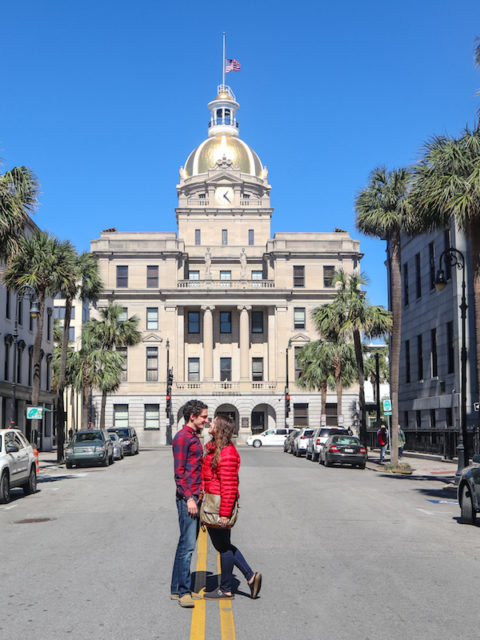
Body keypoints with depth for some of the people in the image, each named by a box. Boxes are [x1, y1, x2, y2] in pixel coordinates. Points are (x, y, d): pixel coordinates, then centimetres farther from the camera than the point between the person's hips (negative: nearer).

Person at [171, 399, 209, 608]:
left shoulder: (194, 437, 19)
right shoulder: (182, 437, -10)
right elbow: (179, 472, -16)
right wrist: (189, 498, -20)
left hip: (195, 497, 10)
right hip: (187, 498, -10)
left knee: (186, 544, 12)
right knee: (187, 545, -9)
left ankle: (177, 589, 17)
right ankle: (184, 591, -6)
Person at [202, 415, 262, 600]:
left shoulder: (226, 453, -19)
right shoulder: (213, 448, 12)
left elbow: (229, 486, -22)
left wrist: (225, 513, -24)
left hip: (220, 504, -10)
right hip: (213, 503, 10)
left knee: (223, 546, 3)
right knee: (222, 545, 17)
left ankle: (226, 590, 16)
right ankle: (250, 576, 21)